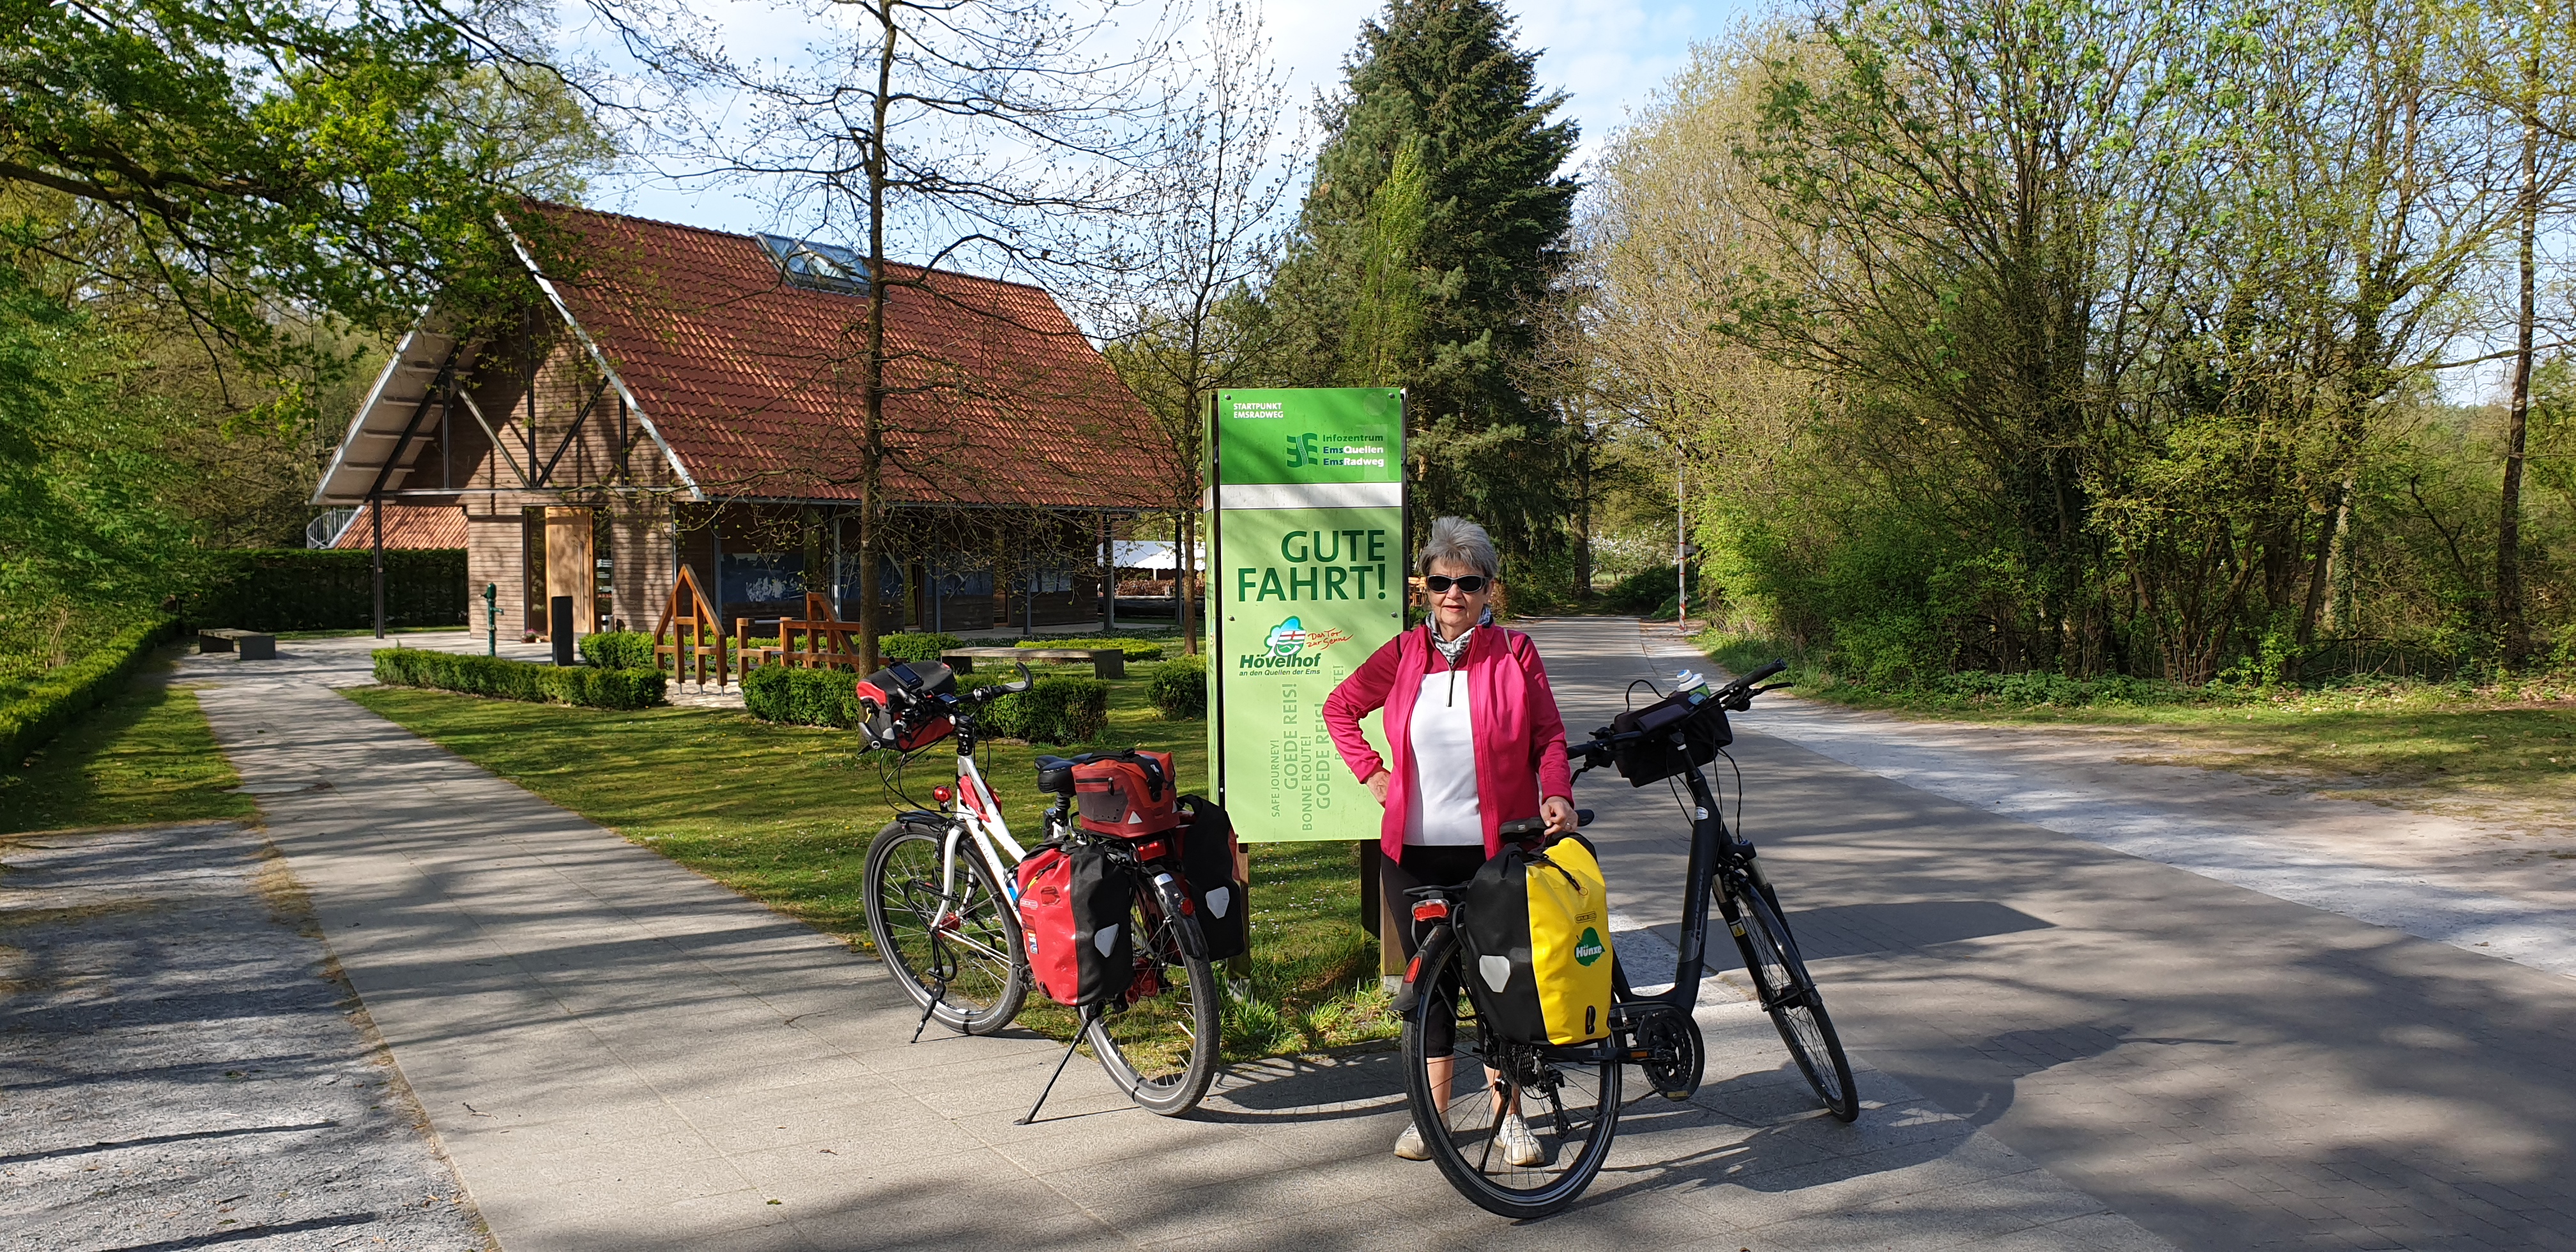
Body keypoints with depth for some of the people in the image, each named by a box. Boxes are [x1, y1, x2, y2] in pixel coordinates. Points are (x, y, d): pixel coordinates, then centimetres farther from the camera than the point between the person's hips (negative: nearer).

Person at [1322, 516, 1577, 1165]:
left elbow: (1548, 736, 0)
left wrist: (1556, 795, -17)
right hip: (1415, 851, 2)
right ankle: (1433, 1111, 24)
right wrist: (1370, 773, 6)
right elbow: (1340, 708, 15)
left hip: (1496, 848, -1)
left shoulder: (1514, 653, -1)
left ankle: (1508, 1113, 21)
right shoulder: (1403, 655, 3)